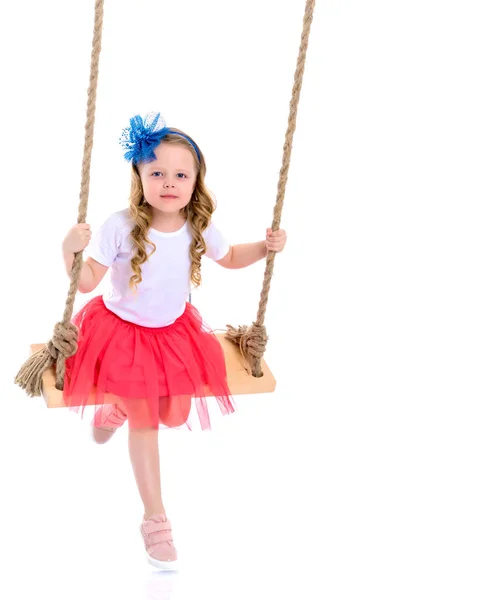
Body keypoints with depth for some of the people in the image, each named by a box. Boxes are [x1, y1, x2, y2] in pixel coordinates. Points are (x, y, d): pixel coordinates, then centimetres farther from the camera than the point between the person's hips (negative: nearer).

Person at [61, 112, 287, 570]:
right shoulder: (120, 227, -25)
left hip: (173, 331, 4)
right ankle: (155, 520, 15)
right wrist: (70, 251, -40)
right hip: (121, 330, -4)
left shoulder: (199, 229, -13)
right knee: (144, 423, 1)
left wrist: (266, 246, -8)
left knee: (163, 410, 10)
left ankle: (116, 411, 47)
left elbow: (230, 258, 8)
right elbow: (86, 282, -21)